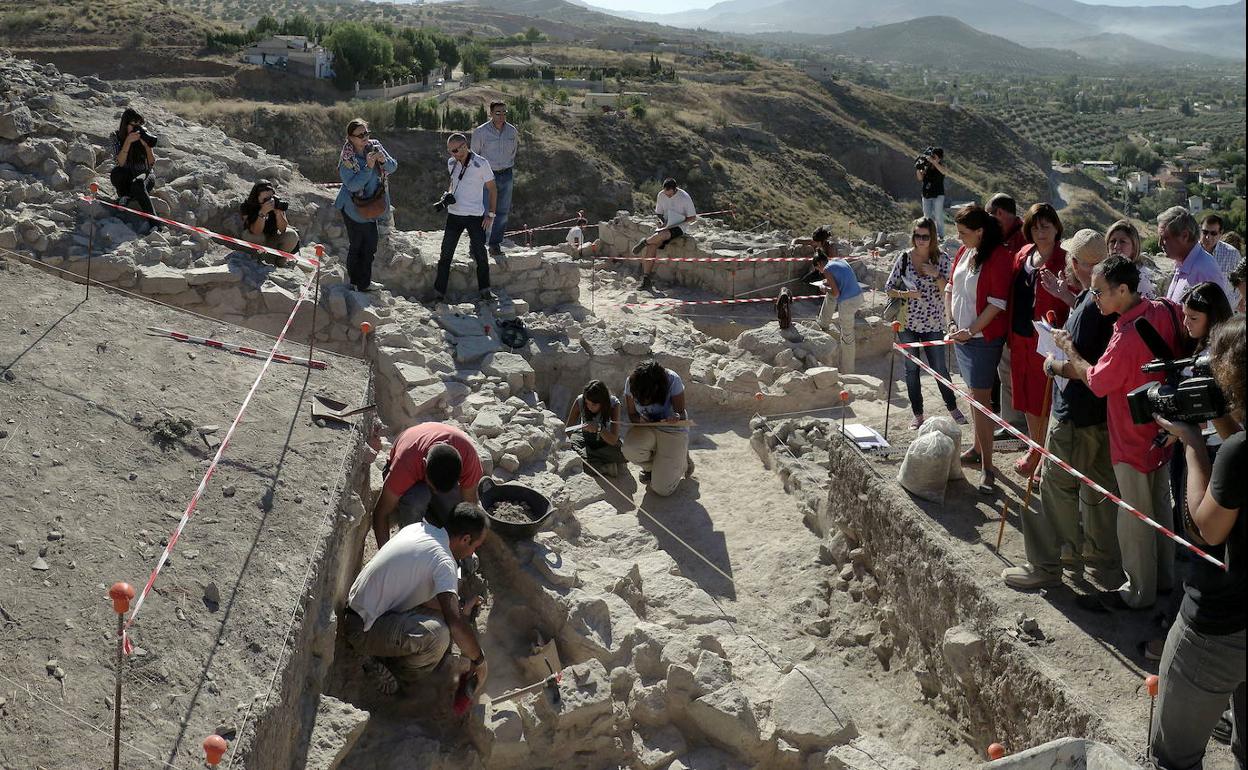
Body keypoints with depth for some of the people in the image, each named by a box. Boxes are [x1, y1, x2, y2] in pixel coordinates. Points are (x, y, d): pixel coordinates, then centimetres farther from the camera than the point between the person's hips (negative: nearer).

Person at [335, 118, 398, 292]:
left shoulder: (375, 146, -6)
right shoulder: (347, 159, -20)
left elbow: (393, 167, -4)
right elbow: (352, 185, -26)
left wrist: (384, 161, -27)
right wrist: (368, 167, -33)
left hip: (372, 205, 6)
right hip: (353, 208, -6)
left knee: (370, 245, 13)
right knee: (356, 245, 2)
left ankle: (364, 282, 27)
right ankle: (356, 281, 18)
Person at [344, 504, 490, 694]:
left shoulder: (418, 528, 4)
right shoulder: (444, 561, -21)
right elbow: (456, 624, -28)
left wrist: (459, 611, 16)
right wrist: (479, 660, -13)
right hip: (362, 629, -10)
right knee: (438, 635, -29)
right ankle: (397, 676, -1)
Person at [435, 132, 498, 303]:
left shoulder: (481, 164, -9)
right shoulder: (451, 163, 4)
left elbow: (492, 189, -2)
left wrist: (491, 214, -5)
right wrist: (449, 194, 3)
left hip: (475, 216, -3)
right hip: (454, 214, 4)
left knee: (480, 254, 3)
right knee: (446, 254, 3)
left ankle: (484, 290, 17)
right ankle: (439, 291, 8)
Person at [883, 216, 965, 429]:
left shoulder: (942, 258, -4)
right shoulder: (904, 258, -2)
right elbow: (888, 288, 2)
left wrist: (935, 275, -22)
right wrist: (905, 294, -17)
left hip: (934, 324, -1)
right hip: (908, 323, 1)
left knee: (940, 369, 5)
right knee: (912, 369, 9)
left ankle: (953, 408, 26)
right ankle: (918, 415, 21)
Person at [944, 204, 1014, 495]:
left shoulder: (999, 256, -16)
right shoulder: (964, 252, 8)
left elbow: (997, 303, -20)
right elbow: (951, 289, 13)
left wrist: (971, 330, -18)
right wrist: (952, 324, 2)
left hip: (984, 338, -8)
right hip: (962, 336, 8)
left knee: (980, 400, -9)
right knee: (974, 395, 18)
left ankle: (988, 467, -5)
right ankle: (978, 448, 33)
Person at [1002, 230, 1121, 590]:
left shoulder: (1090, 305, -24)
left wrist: (1051, 363, -4)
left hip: (1074, 413, -9)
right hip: (1102, 408, 9)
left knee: (1056, 486, 2)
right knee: (1097, 484, 19)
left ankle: (1045, 566, 11)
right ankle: (1102, 557, 33)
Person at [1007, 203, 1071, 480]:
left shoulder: (1064, 261, -13)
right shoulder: (1023, 255, 7)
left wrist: (1058, 289, -32)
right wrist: (1010, 334, 11)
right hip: (1020, 338, 7)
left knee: (1044, 399, 2)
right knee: (1026, 395, 18)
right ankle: (1035, 448, 36)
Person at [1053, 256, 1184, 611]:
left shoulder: (1127, 337, -32)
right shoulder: (1164, 311, -6)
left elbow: (1097, 382, -19)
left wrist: (1068, 347, -5)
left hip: (1134, 440, -9)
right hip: (1161, 431, 9)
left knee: (1135, 519, 6)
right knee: (1160, 506, 22)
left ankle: (1138, 592, 20)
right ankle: (1163, 576, 38)